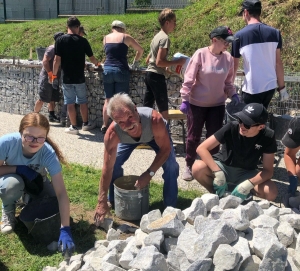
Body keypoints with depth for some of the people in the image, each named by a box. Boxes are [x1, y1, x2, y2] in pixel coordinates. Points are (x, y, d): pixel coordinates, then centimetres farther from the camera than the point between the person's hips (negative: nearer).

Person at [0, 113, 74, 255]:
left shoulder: (49, 153, -35)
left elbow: (61, 193, -38)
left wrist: (65, 229, -44)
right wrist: (19, 169, -36)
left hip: (36, 181, 1)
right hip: (13, 177, -1)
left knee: (54, 204, -19)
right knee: (12, 184, -36)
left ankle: (29, 200, 13)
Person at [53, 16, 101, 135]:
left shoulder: (60, 40, -6)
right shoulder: (82, 40, -4)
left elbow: (57, 60, -10)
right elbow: (91, 57, 6)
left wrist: (54, 76, -2)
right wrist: (97, 63, 27)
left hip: (67, 78, -1)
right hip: (80, 78, 1)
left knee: (70, 103, 6)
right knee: (83, 101, 15)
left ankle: (74, 127, 11)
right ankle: (86, 124, 26)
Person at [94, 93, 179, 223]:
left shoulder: (154, 120, -46)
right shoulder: (113, 134, -40)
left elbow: (165, 149, -29)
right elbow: (107, 168, -32)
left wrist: (149, 173, -33)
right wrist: (102, 201, -31)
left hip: (156, 134, -1)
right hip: (127, 138, 2)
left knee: (170, 166, -19)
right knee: (114, 164, -11)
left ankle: (170, 206, 1)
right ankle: (113, 200, 18)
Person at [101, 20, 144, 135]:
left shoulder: (106, 38, 12)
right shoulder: (126, 37, 5)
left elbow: (108, 52, 17)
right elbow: (140, 50, 11)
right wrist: (135, 62, 23)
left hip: (107, 69, 3)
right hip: (121, 70, -3)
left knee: (108, 99, 11)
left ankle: (105, 125, 12)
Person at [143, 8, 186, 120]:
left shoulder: (157, 36, 17)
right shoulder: (165, 38, -12)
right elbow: (159, 62, -20)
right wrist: (177, 62, -12)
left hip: (149, 74, 9)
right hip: (157, 76, -9)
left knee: (147, 108, 11)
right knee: (163, 110, -3)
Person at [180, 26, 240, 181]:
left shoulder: (228, 58, 0)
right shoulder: (200, 54, -13)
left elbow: (228, 82, 10)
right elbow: (189, 79, -12)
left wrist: (233, 94, -6)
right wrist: (185, 100, -14)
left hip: (217, 105, 4)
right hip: (197, 104, -3)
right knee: (193, 137, 8)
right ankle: (189, 166, 24)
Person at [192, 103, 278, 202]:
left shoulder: (268, 137, -20)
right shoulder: (231, 128, -25)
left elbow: (268, 170, -17)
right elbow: (202, 148, -27)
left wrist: (249, 184, -34)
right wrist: (218, 173, -36)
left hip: (246, 173, 1)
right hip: (223, 167, -1)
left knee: (272, 192, -27)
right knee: (198, 168, -32)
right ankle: (219, 195, -4)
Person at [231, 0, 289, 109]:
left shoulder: (240, 36, -9)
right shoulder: (275, 33, 0)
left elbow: (234, 65, -2)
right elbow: (278, 63, 3)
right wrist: (282, 87, 11)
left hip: (251, 89, -4)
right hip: (270, 86, 4)